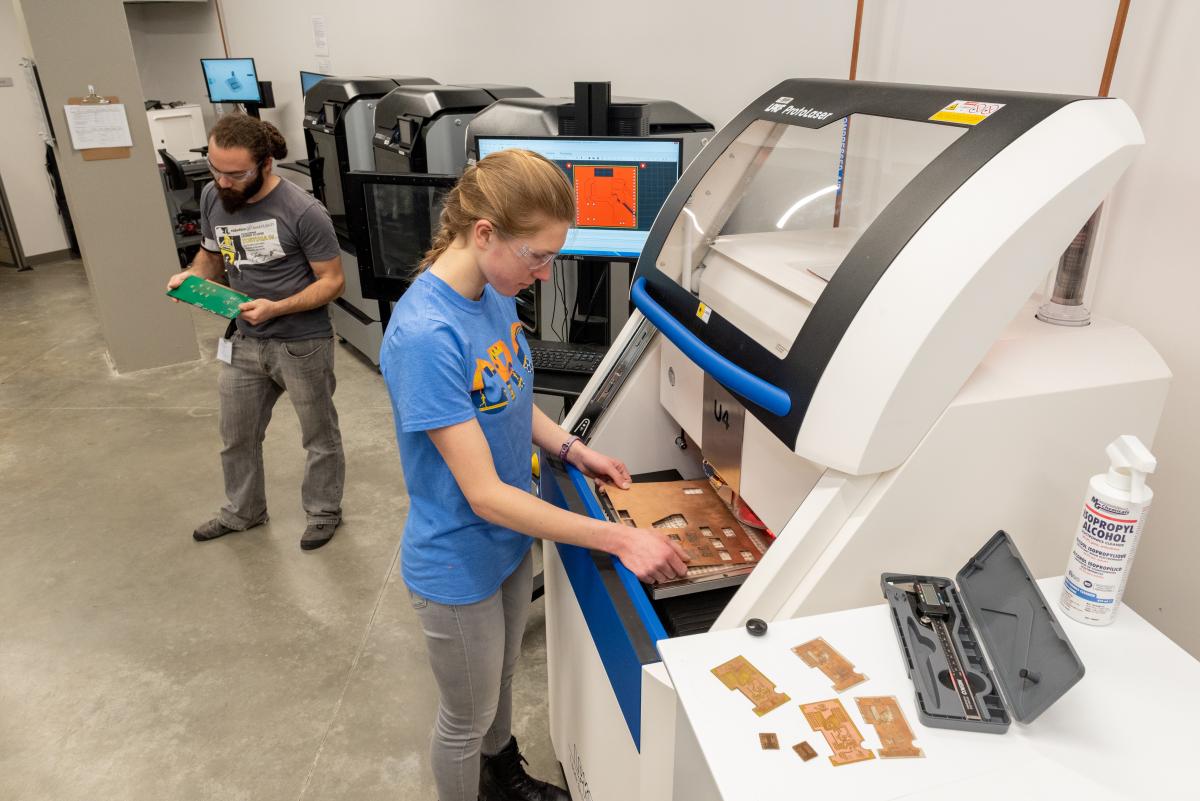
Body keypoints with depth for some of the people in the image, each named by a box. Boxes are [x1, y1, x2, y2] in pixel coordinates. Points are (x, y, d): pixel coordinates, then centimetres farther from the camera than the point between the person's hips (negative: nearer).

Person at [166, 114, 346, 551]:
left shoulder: (303, 212, -22)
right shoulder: (212, 197, -3)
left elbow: (332, 280, -16)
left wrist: (276, 308, -28)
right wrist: (190, 275, -9)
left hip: (303, 345, -6)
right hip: (244, 341, 6)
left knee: (319, 436, 13)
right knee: (237, 436, 20)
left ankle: (324, 512, 35)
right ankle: (242, 512, 43)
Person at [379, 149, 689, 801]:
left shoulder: (494, 291, -8)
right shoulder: (424, 335, -33)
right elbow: (485, 495, -31)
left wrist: (572, 449, -4)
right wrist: (618, 539, -30)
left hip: (510, 540, 8)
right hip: (458, 566, -8)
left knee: (501, 678, 32)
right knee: (466, 718, 19)